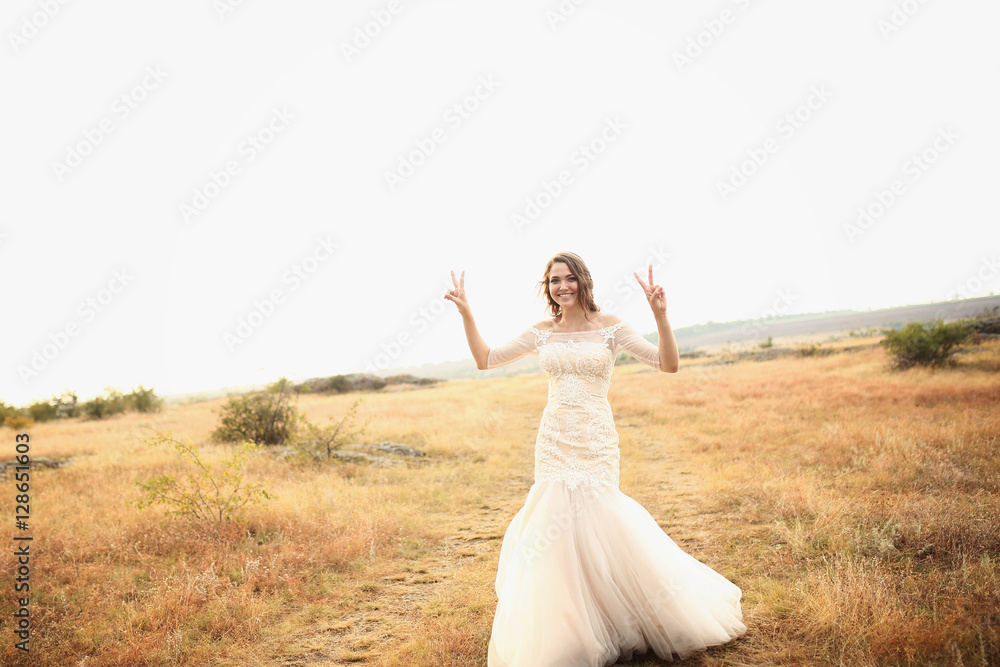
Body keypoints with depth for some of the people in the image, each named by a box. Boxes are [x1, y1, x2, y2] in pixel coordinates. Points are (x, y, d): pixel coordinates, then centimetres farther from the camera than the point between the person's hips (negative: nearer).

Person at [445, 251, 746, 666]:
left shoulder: (610, 328, -2)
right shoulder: (542, 333, 7)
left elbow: (669, 364, -8)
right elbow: (485, 360, 13)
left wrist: (660, 314, -21)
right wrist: (466, 313, 3)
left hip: (596, 441, -3)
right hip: (554, 441, 3)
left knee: (589, 520, -9)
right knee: (557, 523, 0)